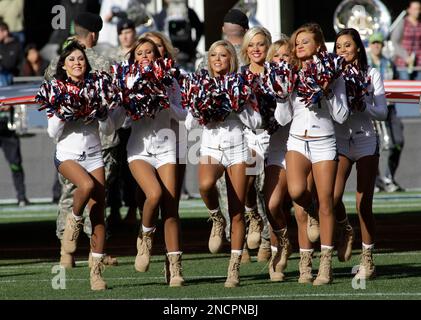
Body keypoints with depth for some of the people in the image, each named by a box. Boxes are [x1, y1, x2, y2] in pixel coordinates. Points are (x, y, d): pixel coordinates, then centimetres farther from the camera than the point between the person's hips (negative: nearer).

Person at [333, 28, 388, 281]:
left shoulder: (371, 74, 4)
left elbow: (382, 113, 0)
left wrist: (361, 105, -16)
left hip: (366, 141, -1)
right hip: (340, 141, 1)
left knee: (364, 205, -1)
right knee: (331, 198, -15)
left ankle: (368, 260, 9)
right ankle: (345, 230, 17)